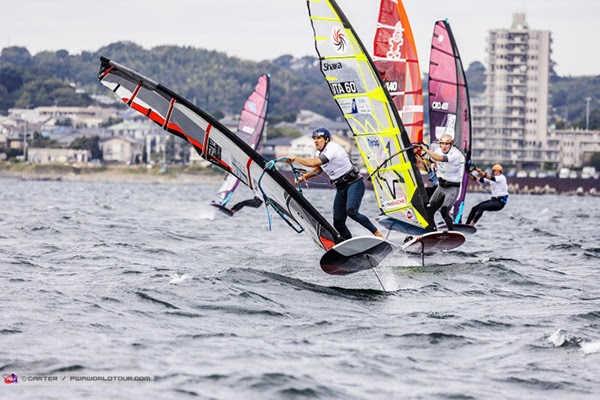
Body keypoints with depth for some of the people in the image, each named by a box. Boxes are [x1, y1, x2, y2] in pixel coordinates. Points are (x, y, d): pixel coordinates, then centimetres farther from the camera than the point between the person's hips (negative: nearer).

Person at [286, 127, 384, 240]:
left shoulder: (332, 148, -19)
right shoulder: (320, 152, 9)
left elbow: (314, 163, -29)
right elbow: (318, 168, 29)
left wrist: (295, 158, -19)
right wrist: (303, 177, 16)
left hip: (354, 183, -9)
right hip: (341, 188, 9)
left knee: (351, 211, -31)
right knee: (338, 222, -2)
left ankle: (376, 232, -20)